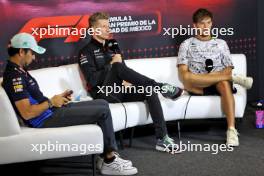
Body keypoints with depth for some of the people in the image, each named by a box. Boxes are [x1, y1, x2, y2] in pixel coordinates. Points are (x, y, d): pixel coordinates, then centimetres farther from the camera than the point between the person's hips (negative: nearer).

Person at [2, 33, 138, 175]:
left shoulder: (17, 71, 12)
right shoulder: (15, 77, -20)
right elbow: (27, 113, -27)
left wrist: (57, 98, 5)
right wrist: (51, 102, -13)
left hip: (50, 111, 10)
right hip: (46, 119, -10)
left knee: (102, 104, 10)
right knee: (103, 111, -10)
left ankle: (108, 154, 8)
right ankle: (110, 161, 1)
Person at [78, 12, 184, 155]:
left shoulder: (112, 46, 21)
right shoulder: (86, 51, 2)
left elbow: (125, 71, 20)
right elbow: (92, 80, -12)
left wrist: (128, 81, -4)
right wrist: (112, 64, -10)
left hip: (121, 90, 6)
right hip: (105, 94, -6)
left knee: (150, 90, -22)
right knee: (118, 67, -32)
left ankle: (162, 139, -27)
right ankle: (161, 87, -24)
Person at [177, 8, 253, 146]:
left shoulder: (221, 43, 19)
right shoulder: (187, 44, 14)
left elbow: (228, 68, 12)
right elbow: (183, 72, 4)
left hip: (219, 83, 1)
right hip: (197, 87, 0)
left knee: (225, 83, -37)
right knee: (187, 78, -36)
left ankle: (231, 129, -46)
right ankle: (233, 77, -28)